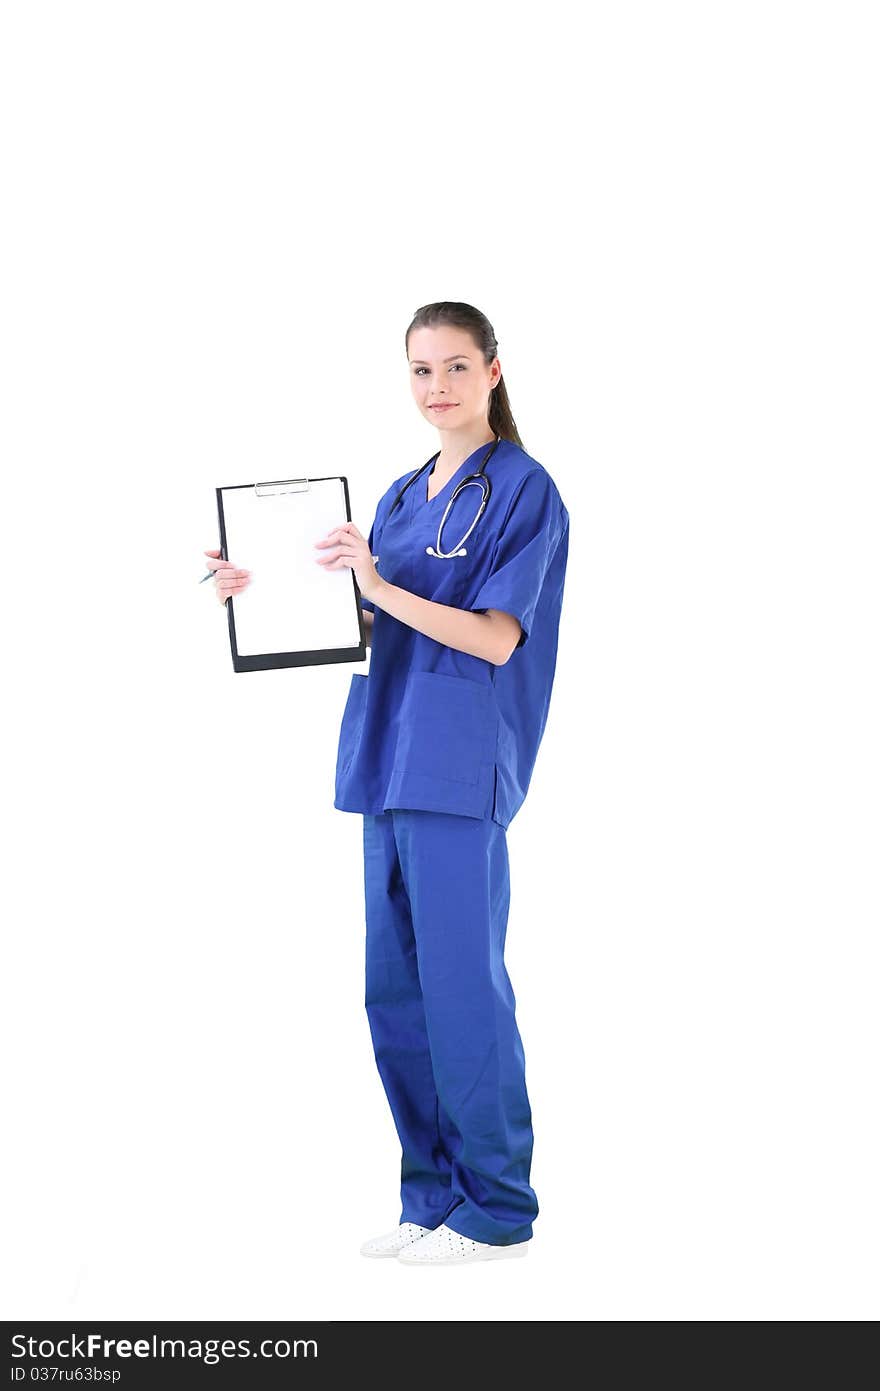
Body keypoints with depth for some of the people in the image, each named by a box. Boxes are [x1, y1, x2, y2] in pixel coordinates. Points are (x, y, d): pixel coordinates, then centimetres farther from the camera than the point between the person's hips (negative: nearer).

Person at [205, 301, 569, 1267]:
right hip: (391, 760, 8)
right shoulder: (401, 498, 18)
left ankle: (498, 1213, 6)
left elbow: (496, 639, -14)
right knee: (393, 991, 9)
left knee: (461, 987, -5)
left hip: (460, 769, -8)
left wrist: (379, 586, -22)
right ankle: (434, 1198, 19)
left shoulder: (523, 489, -5)